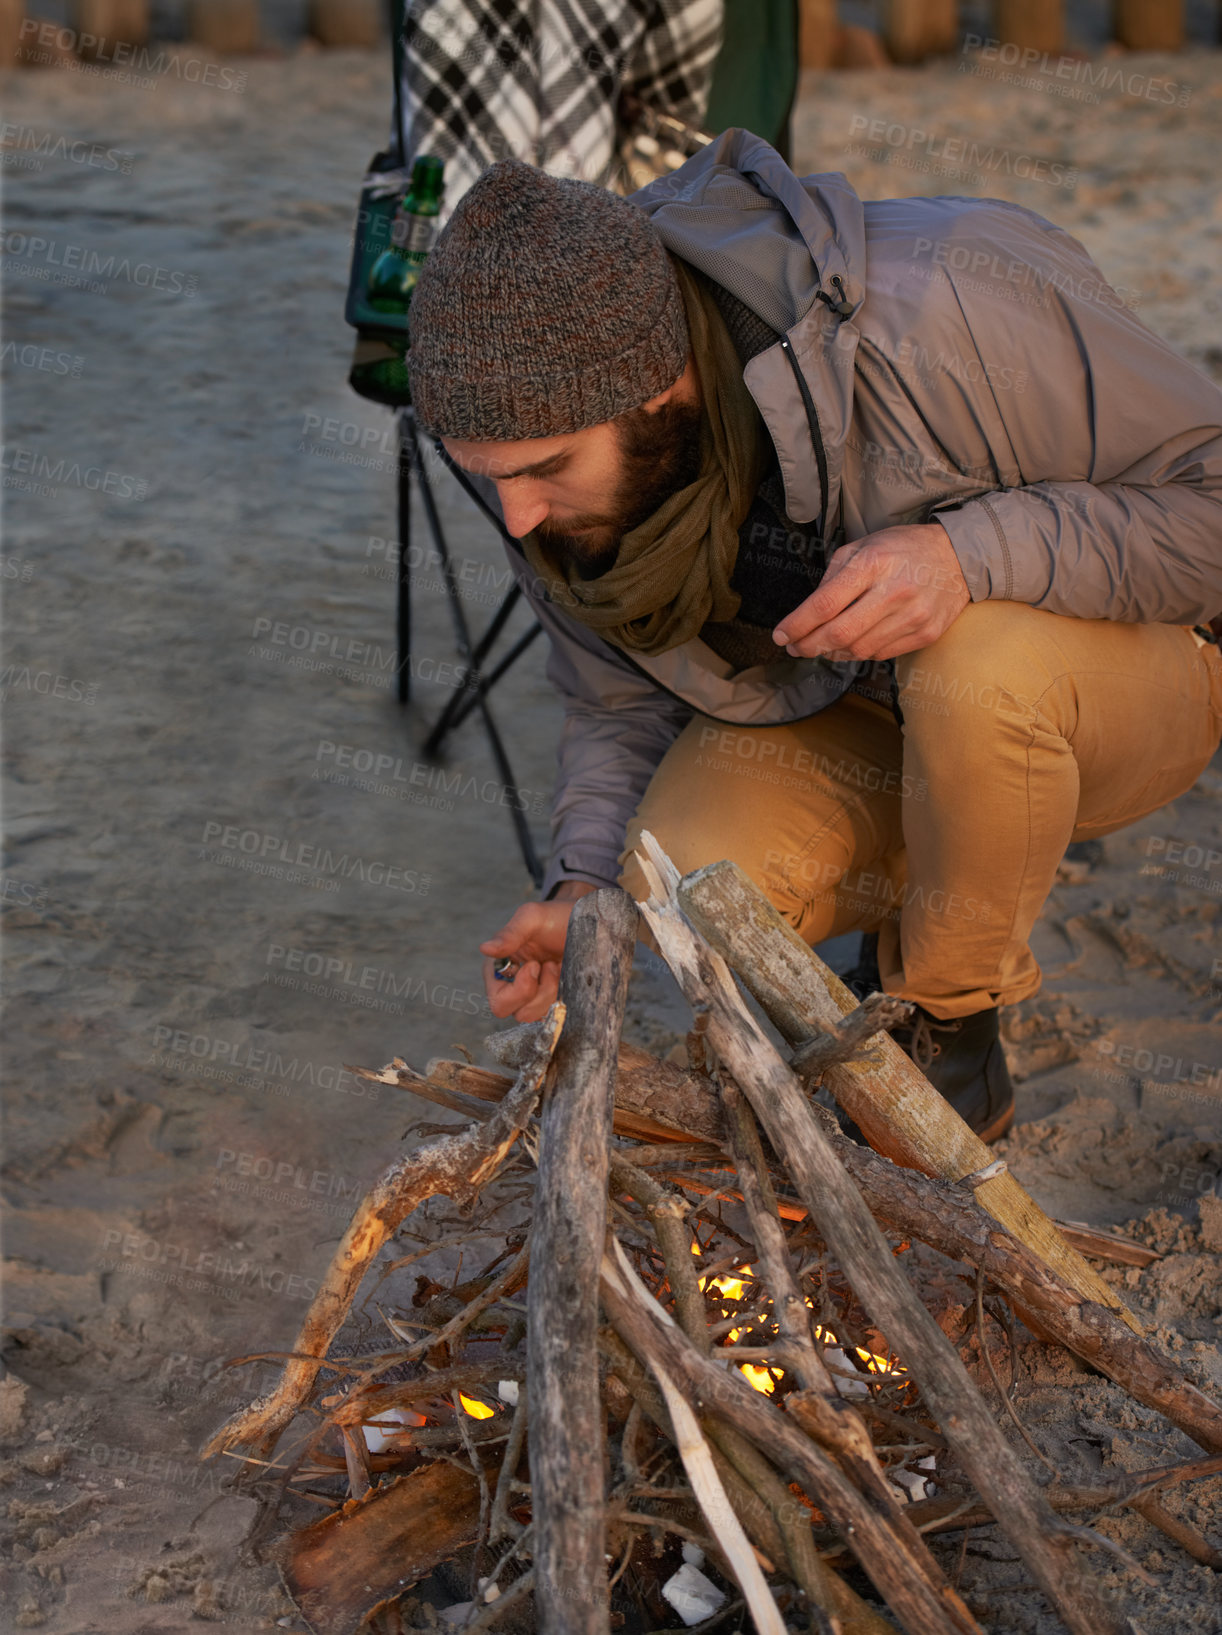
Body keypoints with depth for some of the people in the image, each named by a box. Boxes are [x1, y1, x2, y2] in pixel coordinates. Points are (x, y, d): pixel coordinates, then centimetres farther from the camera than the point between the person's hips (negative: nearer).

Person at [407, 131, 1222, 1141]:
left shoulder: (942, 308, -33)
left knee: (976, 669, -38)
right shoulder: (559, 445, -14)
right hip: (838, 716, 4)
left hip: (1115, 680, -3)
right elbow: (624, 703, 1)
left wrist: (973, 553, -40)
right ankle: (916, 911, 9)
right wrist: (589, 890, -17)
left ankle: (952, 1022, -9)